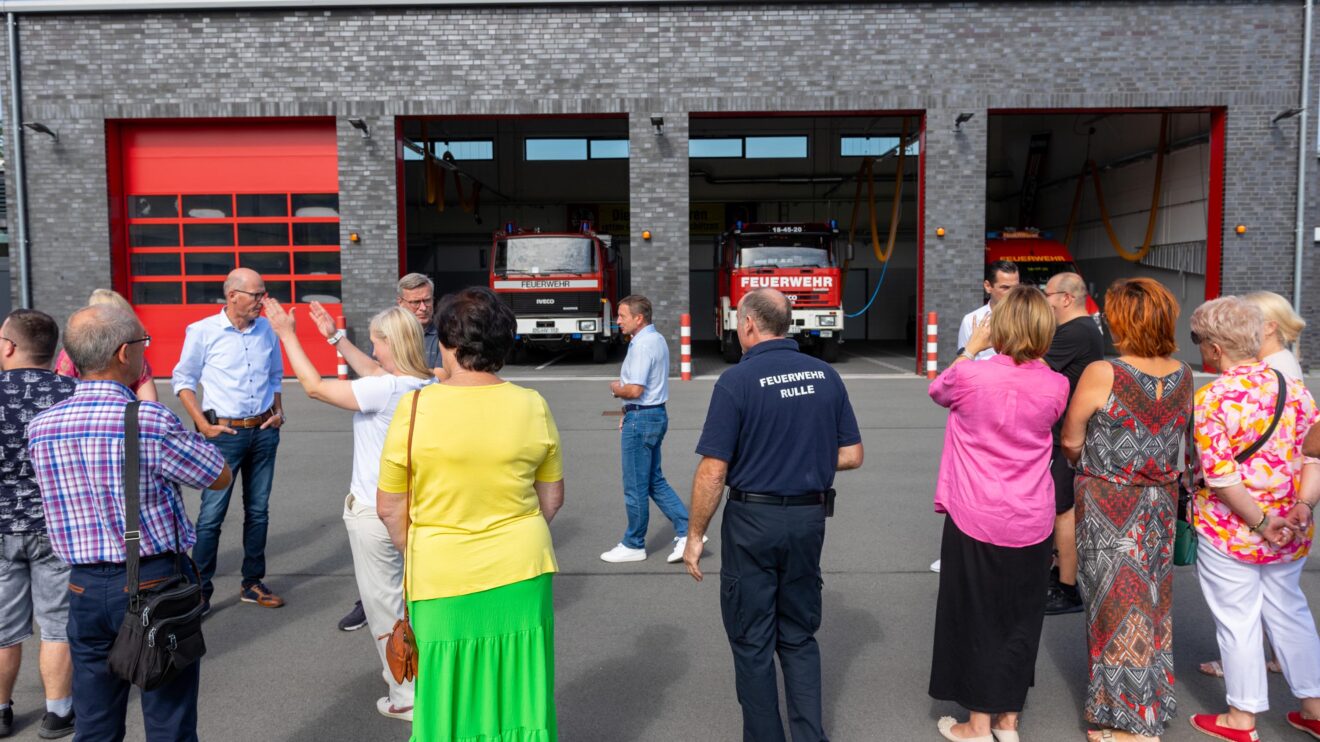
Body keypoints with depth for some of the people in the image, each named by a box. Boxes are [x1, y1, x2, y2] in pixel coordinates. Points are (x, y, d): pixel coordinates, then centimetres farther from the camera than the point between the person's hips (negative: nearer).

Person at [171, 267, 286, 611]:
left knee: (258, 510, 11)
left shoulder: (267, 330, 5)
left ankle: (253, 583, 23)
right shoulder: (203, 331, -6)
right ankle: (200, 591, 8)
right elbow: (182, 381, 0)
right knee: (212, 514, -4)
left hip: (264, 431, 4)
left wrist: (278, 412, 6)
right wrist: (204, 425, -8)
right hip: (224, 434, -4)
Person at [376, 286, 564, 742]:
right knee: (519, 694, 16)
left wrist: (417, 556, 11)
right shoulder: (533, 406, -4)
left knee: (452, 703, 14)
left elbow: (389, 507, -5)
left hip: (443, 582, -2)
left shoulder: (417, 406, -12)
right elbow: (552, 497, 6)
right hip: (522, 575, 2)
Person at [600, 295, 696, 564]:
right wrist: (628, 414, 19)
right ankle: (686, 531, 14)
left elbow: (634, 390, -25)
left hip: (641, 419, -10)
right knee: (655, 481, 16)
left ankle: (633, 546, 16)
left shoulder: (643, 345, -19)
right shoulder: (656, 339, 13)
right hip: (656, 414, 10)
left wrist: (615, 388, -5)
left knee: (635, 486, 3)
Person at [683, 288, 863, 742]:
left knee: (753, 640, 11)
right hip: (810, 517, 5)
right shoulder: (826, 375, 1)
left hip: (753, 518, -5)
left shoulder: (737, 381, -14)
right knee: (799, 636, 19)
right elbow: (851, 456, 5)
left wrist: (695, 535, -5)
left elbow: (713, 472, -16)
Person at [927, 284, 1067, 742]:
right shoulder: (1055, 386, -6)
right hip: (1031, 523, 3)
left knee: (976, 617, 10)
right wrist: (1032, 359, 14)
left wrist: (971, 348, 15)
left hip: (976, 520, -3)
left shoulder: (971, 376, -16)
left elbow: (938, 391, 7)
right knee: (1020, 619, 15)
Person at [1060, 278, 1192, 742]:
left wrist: (1087, 466, 10)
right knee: (1152, 602, 18)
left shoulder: (1102, 373, -19)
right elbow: (1185, 435, 9)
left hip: (1111, 506, -5)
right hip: (1162, 502, 5)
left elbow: (1070, 441, -10)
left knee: (1118, 603, 8)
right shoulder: (1183, 375, -2)